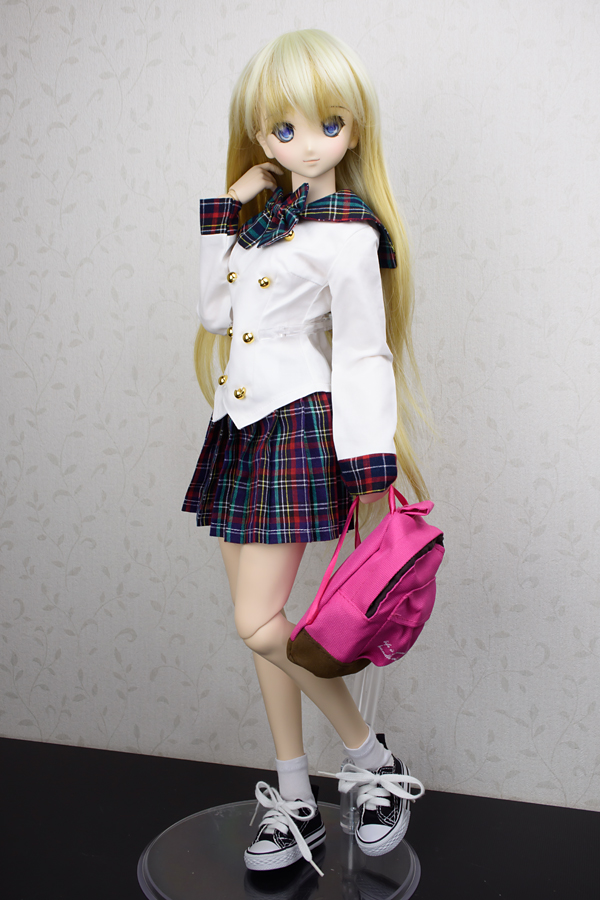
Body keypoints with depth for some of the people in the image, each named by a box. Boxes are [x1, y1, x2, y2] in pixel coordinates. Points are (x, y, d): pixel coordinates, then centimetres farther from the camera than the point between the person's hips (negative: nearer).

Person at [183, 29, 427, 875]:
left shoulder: (346, 234, -9)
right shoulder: (261, 215, 13)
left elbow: (361, 355, -12)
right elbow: (212, 313, 7)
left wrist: (371, 473, -15)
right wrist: (223, 216, 2)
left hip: (298, 428, -8)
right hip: (241, 429, 8)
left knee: (258, 623, -10)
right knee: (262, 624, 10)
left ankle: (377, 762, 13)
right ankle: (295, 803, 24)